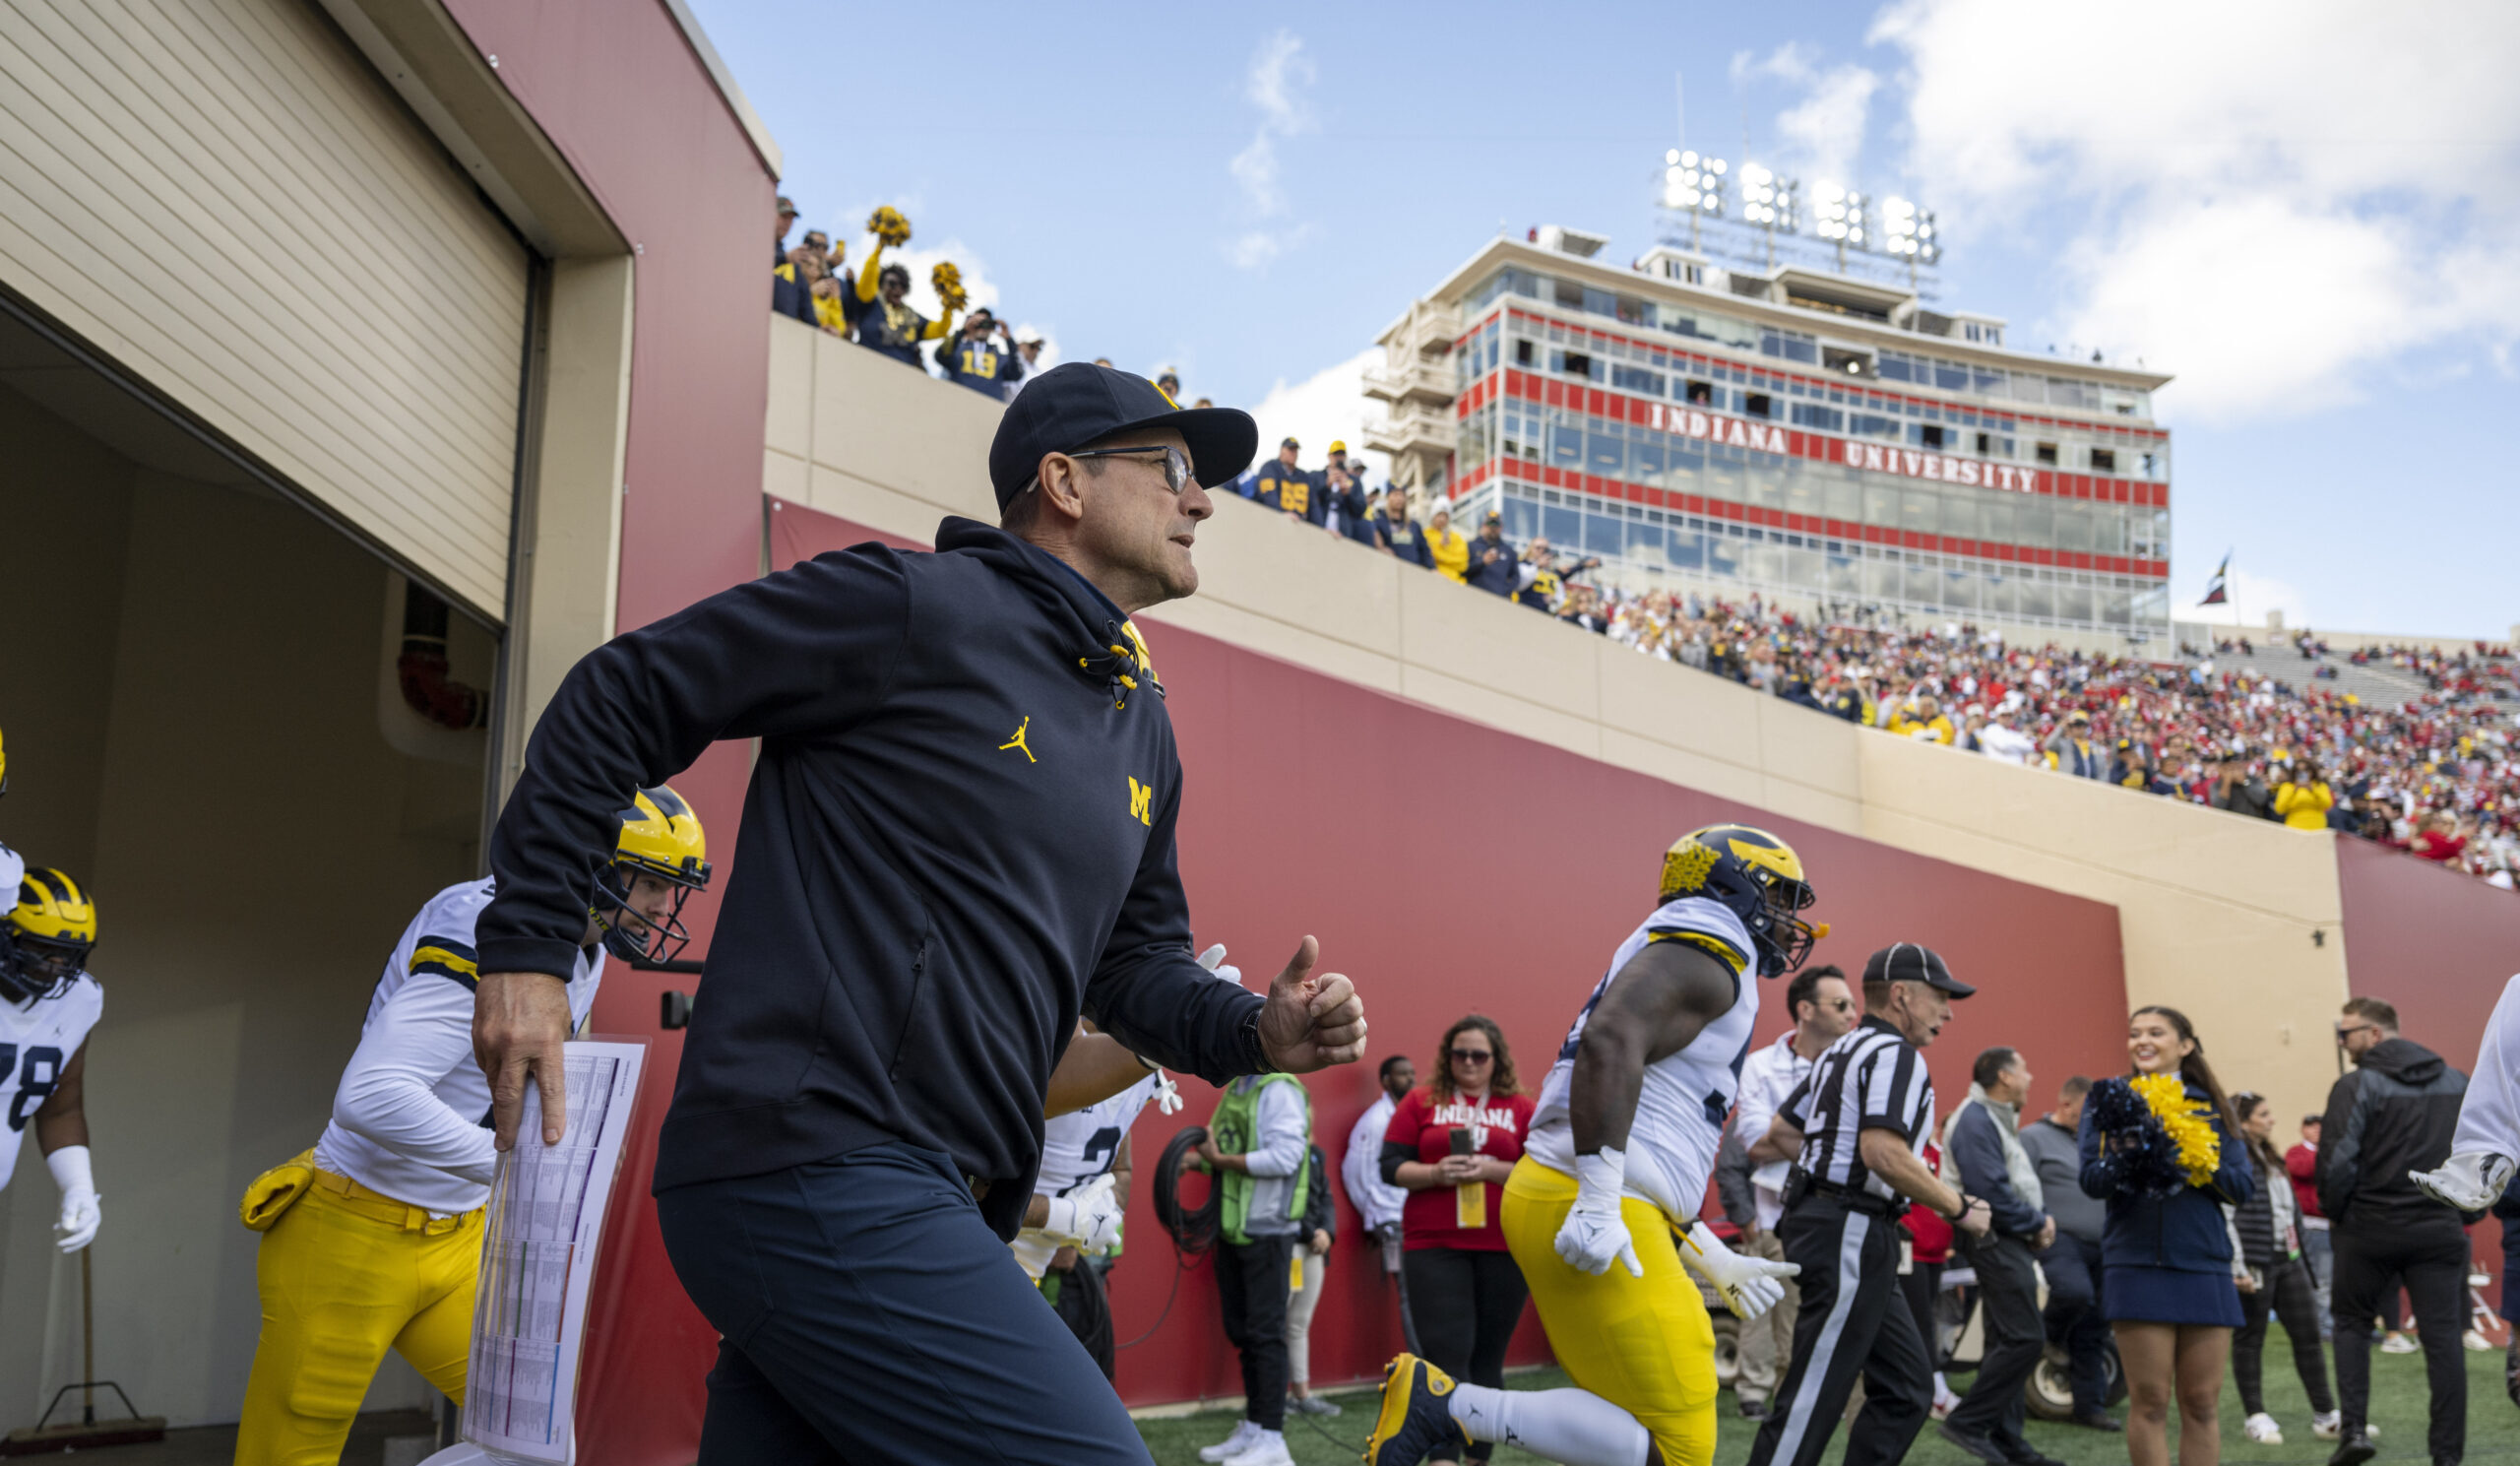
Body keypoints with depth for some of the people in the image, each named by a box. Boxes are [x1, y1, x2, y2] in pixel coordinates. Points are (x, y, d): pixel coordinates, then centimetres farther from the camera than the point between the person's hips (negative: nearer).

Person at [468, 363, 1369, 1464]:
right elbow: (620, 697, -3)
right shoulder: (914, 605, -7)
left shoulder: (1142, 726, 19)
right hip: (809, 1161, -9)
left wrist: (1254, 1032, 6)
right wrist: (527, 945, -7)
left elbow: (1132, 957, 26)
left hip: (931, 1205, 9)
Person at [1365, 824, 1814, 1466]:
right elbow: (1611, 1039, -24)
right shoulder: (1707, 940, -4)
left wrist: (1720, 1266, 30)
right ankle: (1443, 1404, -8)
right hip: (1587, 1215, -10)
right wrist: (1599, 1200, -28)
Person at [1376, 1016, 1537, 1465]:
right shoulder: (1421, 1102, 9)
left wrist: (1492, 1169, -13)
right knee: (1447, 1356, -8)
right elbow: (1391, 1166, 5)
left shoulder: (1521, 1108, 9)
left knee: (1487, 1360, 7)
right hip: (1433, 1247, -1)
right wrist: (1436, 1174, -13)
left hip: (1503, 1248, 1)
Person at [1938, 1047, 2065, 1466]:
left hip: (2016, 1243, 11)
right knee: (2025, 1339, -14)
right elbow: (1991, 1190, -22)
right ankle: (1966, 1422, -9)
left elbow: (2027, 1179, 21)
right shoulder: (1975, 1120, -15)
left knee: (2008, 1342, 12)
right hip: (1997, 1241, -11)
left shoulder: (2001, 1119, 19)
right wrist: (2036, 1223, -10)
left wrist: (2043, 1218, 3)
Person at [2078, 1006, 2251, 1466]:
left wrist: (2203, 1165, -14)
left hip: (2205, 1265, 2)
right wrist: (2130, 1156, -23)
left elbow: (2242, 1186, 5)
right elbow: (2091, 1179, -3)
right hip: (2137, 1266, -2)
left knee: (2201, 1403, 5)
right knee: (2149, 1402, -2)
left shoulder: (2211, 1106, 12)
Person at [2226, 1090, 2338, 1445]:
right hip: (2255, 1265, -9)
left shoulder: (2270, 1157, 17)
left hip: (2287, 1258, 9)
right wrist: (2238, 1267, -21)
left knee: (2308, 1334, 7)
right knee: (2250, 1339, 3)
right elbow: (2225, 1216, -18)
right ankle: (2256, 1417, 11)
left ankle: (2325, 1415, 13)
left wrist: (2299, 1251, 21)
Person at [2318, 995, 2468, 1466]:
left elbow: (2336, 1163, -15)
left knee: (2350, 1322, 14)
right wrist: (2468, 1207, 17)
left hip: (2369, 1229, -3)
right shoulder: (2458, 1083, 8)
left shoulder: (2357, 1086, -10)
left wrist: (2334, 1213, 0)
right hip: (2439, 1230, 3)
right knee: (2442, 1339, 5)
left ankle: (2353, 1428, 2)